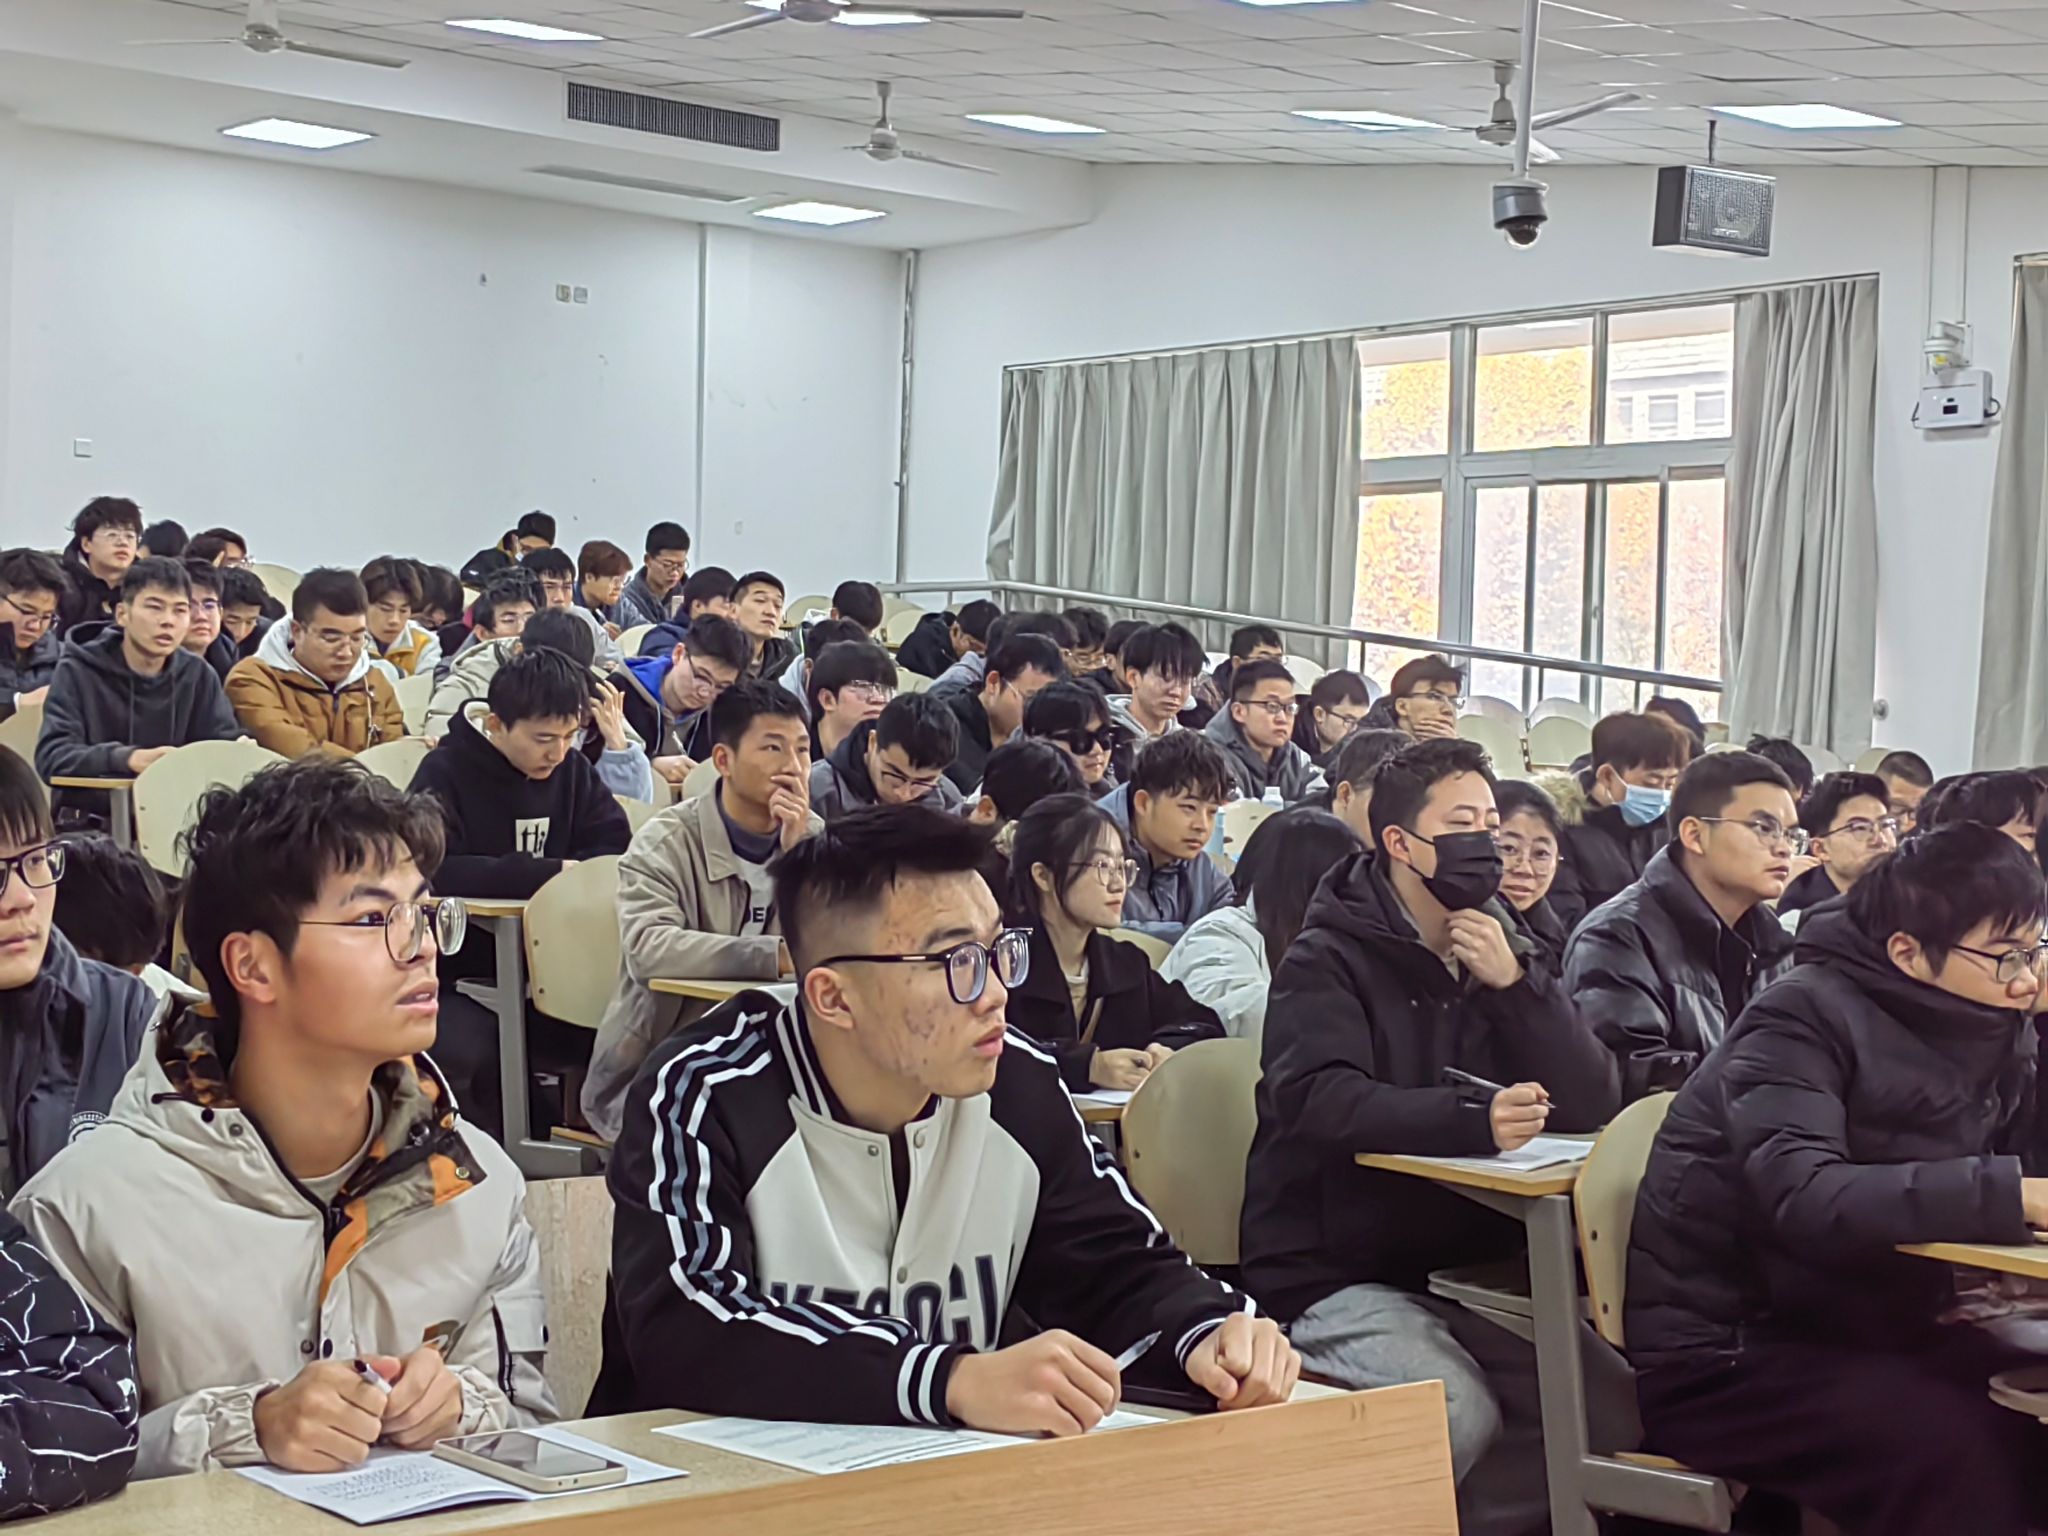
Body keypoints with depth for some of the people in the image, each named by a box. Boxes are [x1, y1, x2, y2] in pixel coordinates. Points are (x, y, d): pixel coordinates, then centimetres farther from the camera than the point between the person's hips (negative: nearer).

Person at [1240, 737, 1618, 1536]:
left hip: (1467, 1263, 6)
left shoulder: (1503, 951, 12)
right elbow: (1321, 1100, -25)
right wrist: (1475, 1120, -38)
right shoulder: (1329, 958, -6)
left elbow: (1592, 1103, 1)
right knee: (1458, 1412, -28)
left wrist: (1514, 984, -12)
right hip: (1336, 1272, -6)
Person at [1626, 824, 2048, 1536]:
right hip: (1728, 1354, -7)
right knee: (1949, 1446, -30)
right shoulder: (1805, 1019, -16)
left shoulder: (1990, 1031, 5)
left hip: (1868, 1331, 7)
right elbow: (1804, 1199, -32)